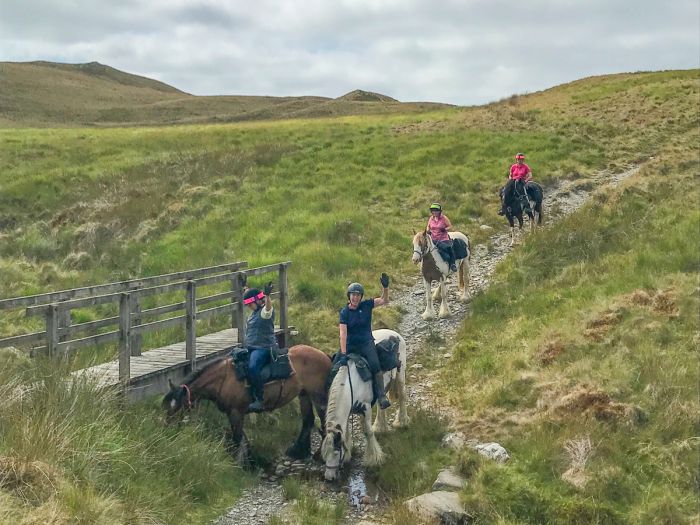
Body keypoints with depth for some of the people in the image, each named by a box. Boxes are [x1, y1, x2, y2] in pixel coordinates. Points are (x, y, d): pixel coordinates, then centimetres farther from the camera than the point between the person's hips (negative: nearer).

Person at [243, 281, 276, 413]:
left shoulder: (266, 311, -10)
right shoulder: (254, 313, 17)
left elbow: (268, 307, -35)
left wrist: (267, 296, -56)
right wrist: (246, 289, 54)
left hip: (264, 348, -11)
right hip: (250, 348, 11)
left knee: (252, 367, -33)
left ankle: (258, 400, -34)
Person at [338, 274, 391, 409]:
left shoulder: (366, 305, 0)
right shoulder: (344, 312, -6)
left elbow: (384, 300, -2)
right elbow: (343, 334, -15)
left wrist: (385, 287, -22)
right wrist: (343, 354, -25)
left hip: (366, 342, -1)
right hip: (350, 345, 1)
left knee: (375, 366, -22)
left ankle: (382, 397, -22)